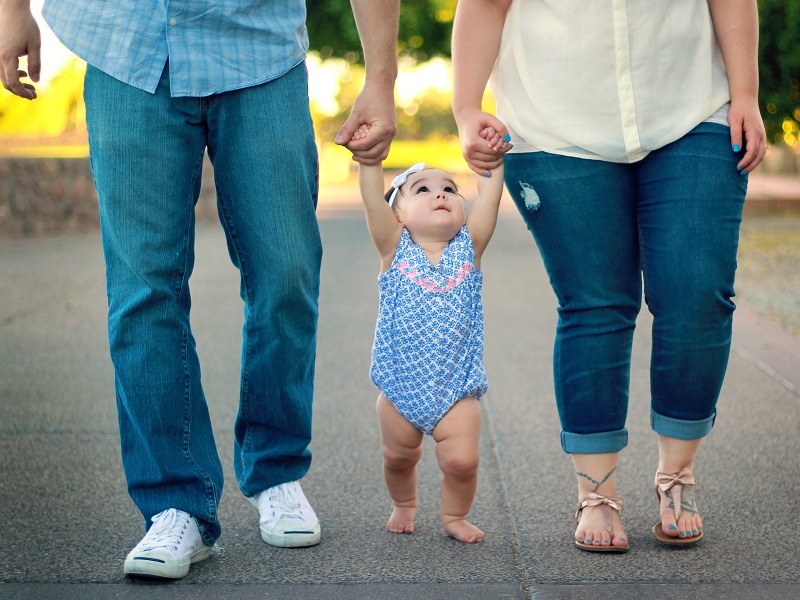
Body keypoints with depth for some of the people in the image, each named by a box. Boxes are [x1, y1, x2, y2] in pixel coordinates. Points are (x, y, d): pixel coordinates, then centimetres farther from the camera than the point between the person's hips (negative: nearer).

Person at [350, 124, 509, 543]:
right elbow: (374, 200, -16)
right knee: (398, 458, 13)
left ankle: (454, 515, 17)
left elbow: (488, 198, -8)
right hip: (400, 387, 0)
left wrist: (492, 159, -20)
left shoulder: (468, 248, 2)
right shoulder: (396, 250, -2)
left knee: (461, 460, -10)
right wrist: (369, 157, -28)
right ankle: (403, 506, 43)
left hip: (456, 389, 0)